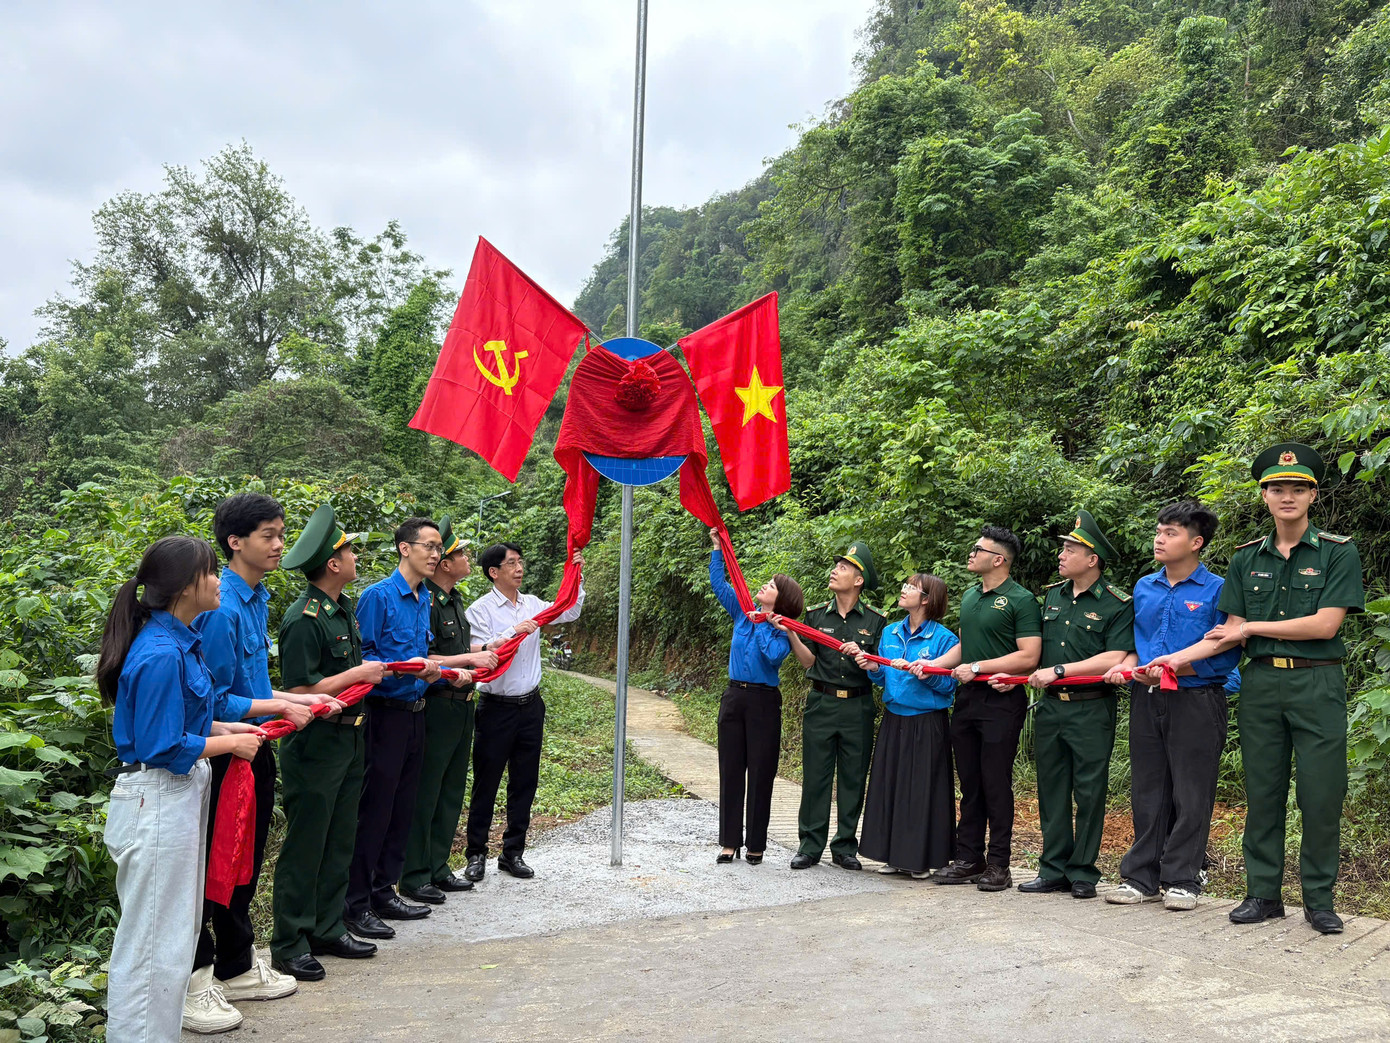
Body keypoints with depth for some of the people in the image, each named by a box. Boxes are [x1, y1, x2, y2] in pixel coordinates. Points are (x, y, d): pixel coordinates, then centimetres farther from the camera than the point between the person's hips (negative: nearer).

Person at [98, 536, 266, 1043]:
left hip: (179, 796, 10)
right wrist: (230, 744, -11)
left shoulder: (179, 641, 6)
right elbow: (163, 747, -22)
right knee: (154, 938, 3)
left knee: (177, 928, 20)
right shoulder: (160, 655, -24)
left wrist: (225, 728, 6)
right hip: (157, 803, -10)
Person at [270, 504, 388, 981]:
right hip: (314, 747, -9)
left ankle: (328, 930, 27)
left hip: (349, 740, 9)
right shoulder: (304, 620, -19)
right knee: (305, 847, 1)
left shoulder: (345, 608, 11)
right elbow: (299, 691, -23)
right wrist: (359, 674, -17)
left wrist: (376, 670, 7)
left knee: (339, 842, 15)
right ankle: (289, 945, 13)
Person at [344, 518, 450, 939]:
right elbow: (360, 658, -14)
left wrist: (447, 673, 7)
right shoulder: (378, 595, -11)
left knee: (402, 808, 14)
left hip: (415, 712, 8)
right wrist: (407, 668, -23)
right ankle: (355, 904, 6)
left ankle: (383, 892, 25)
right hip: (385, 714, -8)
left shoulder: (425, 600, 14)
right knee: (374, 809, -3)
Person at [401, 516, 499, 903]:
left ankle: (437, 867, 27)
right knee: (426, 793, -1)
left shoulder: (454, 599, 13)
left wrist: (485, 649, 15)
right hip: (437, 707, -10)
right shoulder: (426, 602, -17)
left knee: (452, 790, 16)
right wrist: (469, 659, -18)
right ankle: (414, 876, 10)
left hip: (462, 706, 10)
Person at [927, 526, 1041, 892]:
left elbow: (1028, 657, -15)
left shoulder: (1021, 600, -9)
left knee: (996, 784, -3)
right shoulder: (969, 596, 15)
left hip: (1002, 701, -7)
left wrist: (977, 667, -15)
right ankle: (968, 859, 18)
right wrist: (932, 664, 7)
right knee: (969, 783, 11)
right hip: (967, 698, 7)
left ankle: (998, 865, 7)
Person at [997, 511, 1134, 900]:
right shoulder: (1053, 595, 13)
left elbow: (1114, 658, -17)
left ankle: (1082, 872, 12)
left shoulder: (1117, 604, -7)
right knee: (1052, 791, 9)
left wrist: (1058, 671, -17)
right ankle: (1053, 869, 18)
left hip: (1091, 710, -6)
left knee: (1089, 791, 2)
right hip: (1050, 706, 6)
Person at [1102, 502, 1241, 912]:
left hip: (1196, 702, -5)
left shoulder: (1217, 590, -6)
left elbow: (1224, 655, -11)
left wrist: (1173, 667, -18)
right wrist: (1127, 665, -1)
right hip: (1146, 700, 5)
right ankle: (1141, 877, 18)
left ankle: (1182, 881, 13)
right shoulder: (1144, 587, 12)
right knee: (1147, 792, 10)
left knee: (1190, 794, 2)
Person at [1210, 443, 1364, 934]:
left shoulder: (1338, 552, 0)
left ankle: (1319, 899, 14)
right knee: (1262, 792, 7)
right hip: (1260, 683, 3)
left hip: (1317, 683, -3)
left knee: (1321, 794, 1)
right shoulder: (1247, 559, 11)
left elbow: (1325, 625, -11)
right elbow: (1232, 632, 7)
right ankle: (1263, 893, 17)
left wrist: (1252, 627, -7)